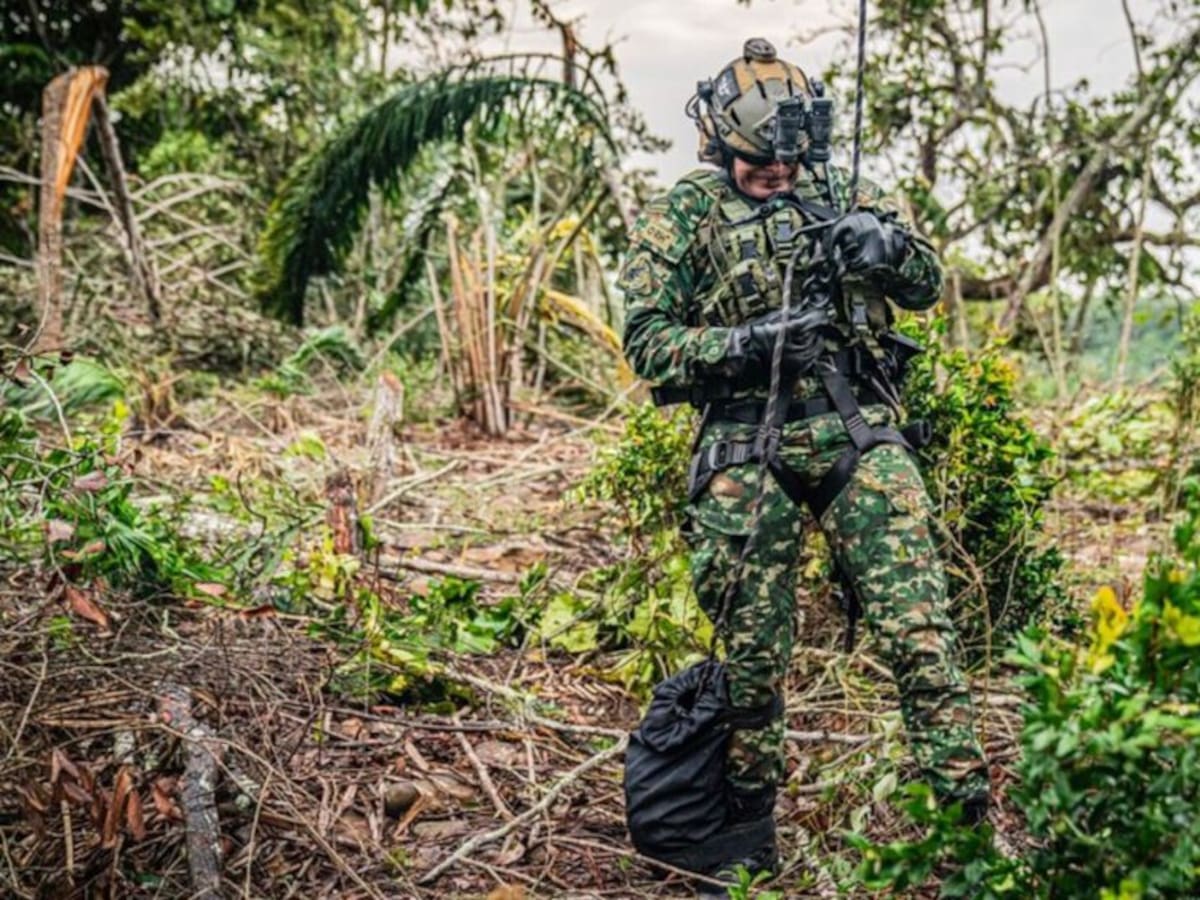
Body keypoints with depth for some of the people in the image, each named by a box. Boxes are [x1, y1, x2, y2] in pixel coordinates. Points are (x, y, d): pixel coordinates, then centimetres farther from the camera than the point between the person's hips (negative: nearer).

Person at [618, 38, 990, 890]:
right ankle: (748, 833, 22)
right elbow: (648, 342, -3)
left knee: (919, 626, -6)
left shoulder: (840, 189, 11)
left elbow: (928, 285, 9)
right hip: (750, 452, -2)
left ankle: (968, 812, 3)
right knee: (753, 651, 5)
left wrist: (885, 244, -13)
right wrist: (744, 344, -18)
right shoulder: (679, 217, 3)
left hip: (861, 436, 2)